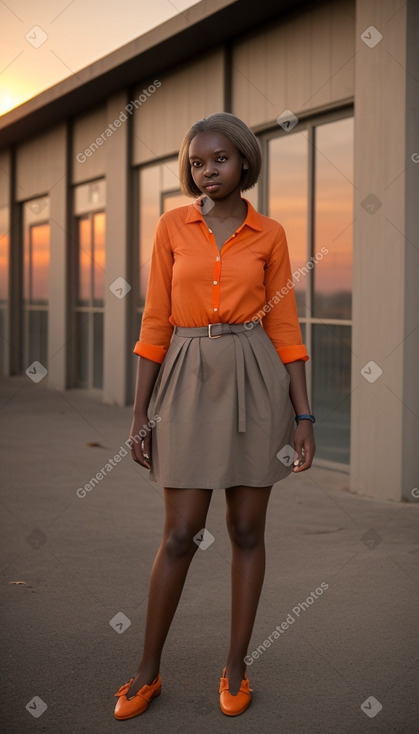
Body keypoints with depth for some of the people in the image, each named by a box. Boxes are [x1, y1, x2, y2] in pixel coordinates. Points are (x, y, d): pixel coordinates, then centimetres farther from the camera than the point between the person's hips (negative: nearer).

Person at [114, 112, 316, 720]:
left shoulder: (269, 234, 3)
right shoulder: (173, 227, 4)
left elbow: (285, 326, 4)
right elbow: (156, 322, 3)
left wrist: (304, 416, -1)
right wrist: (140, 413, 0)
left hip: (255, 383, 0)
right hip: (189, 384, 0)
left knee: (247, 530, 5)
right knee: (182, 534, 0)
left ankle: (236, 668, 19)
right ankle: (148, 672, 16)